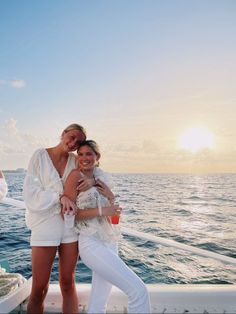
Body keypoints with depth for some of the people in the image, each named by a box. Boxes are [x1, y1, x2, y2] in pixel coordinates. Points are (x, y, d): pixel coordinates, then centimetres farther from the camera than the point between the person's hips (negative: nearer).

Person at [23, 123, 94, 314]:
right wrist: (60, 197, -20)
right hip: (45, 225, -2)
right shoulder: (40, 156, -3)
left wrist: (92, 180, -14)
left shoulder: (76, 161, 4)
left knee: (68, 283, 13)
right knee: (39, 289, 3)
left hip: (71, 226, 3)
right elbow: (30, 192, -7)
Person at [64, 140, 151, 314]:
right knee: (139, 290, -12)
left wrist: (111, 197, -6)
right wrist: (101, 210, -19)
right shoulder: (76, 175, -9)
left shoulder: (103, 177, 9)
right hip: (92, 244, -7)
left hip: (110, 242, 7)